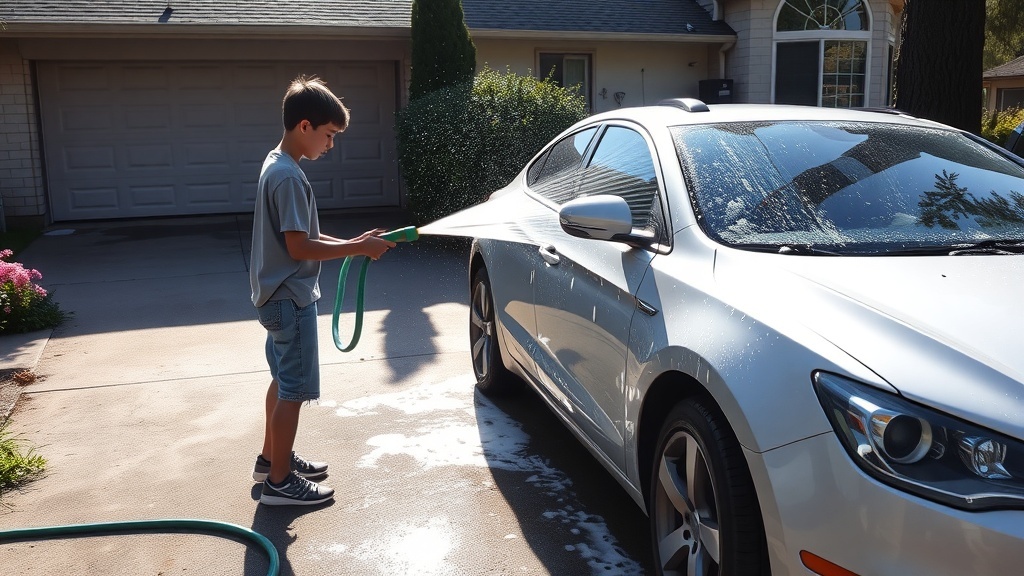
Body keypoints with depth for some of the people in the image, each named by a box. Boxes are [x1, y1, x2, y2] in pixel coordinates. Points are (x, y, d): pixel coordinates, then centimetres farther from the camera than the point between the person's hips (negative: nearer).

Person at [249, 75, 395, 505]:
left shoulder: (277, 164, 10)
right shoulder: (289, 176, -22)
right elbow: (299, 248, -24)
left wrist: (350, 243, 7)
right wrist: (357, 248, -18)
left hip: (280, 296, 10)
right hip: (291, 299, -10)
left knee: (283, 381, 21)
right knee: (294, 390, -1)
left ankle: (271, 457, 35)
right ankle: (279, 481, 11)